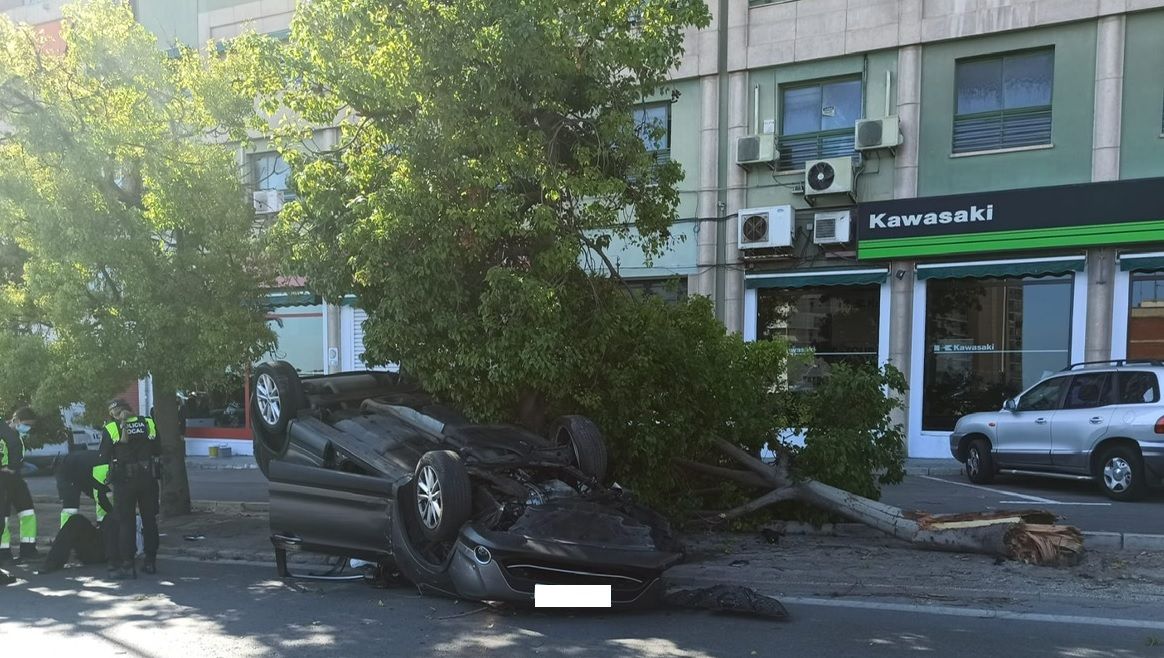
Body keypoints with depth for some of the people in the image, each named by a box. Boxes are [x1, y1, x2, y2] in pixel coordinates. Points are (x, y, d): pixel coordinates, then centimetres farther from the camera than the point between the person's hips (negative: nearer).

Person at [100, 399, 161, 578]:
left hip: (124, 480, -3)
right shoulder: (148, 423, 5)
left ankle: (127, 565, 1)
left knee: (126, 522, 4)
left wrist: (109, 481, 15)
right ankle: (151, 561, 17)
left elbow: (104, 459, 3)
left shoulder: (110, 429, -2)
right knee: (149, 519, 11)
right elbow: (158, 451, 9)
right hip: (149, 477, 3)